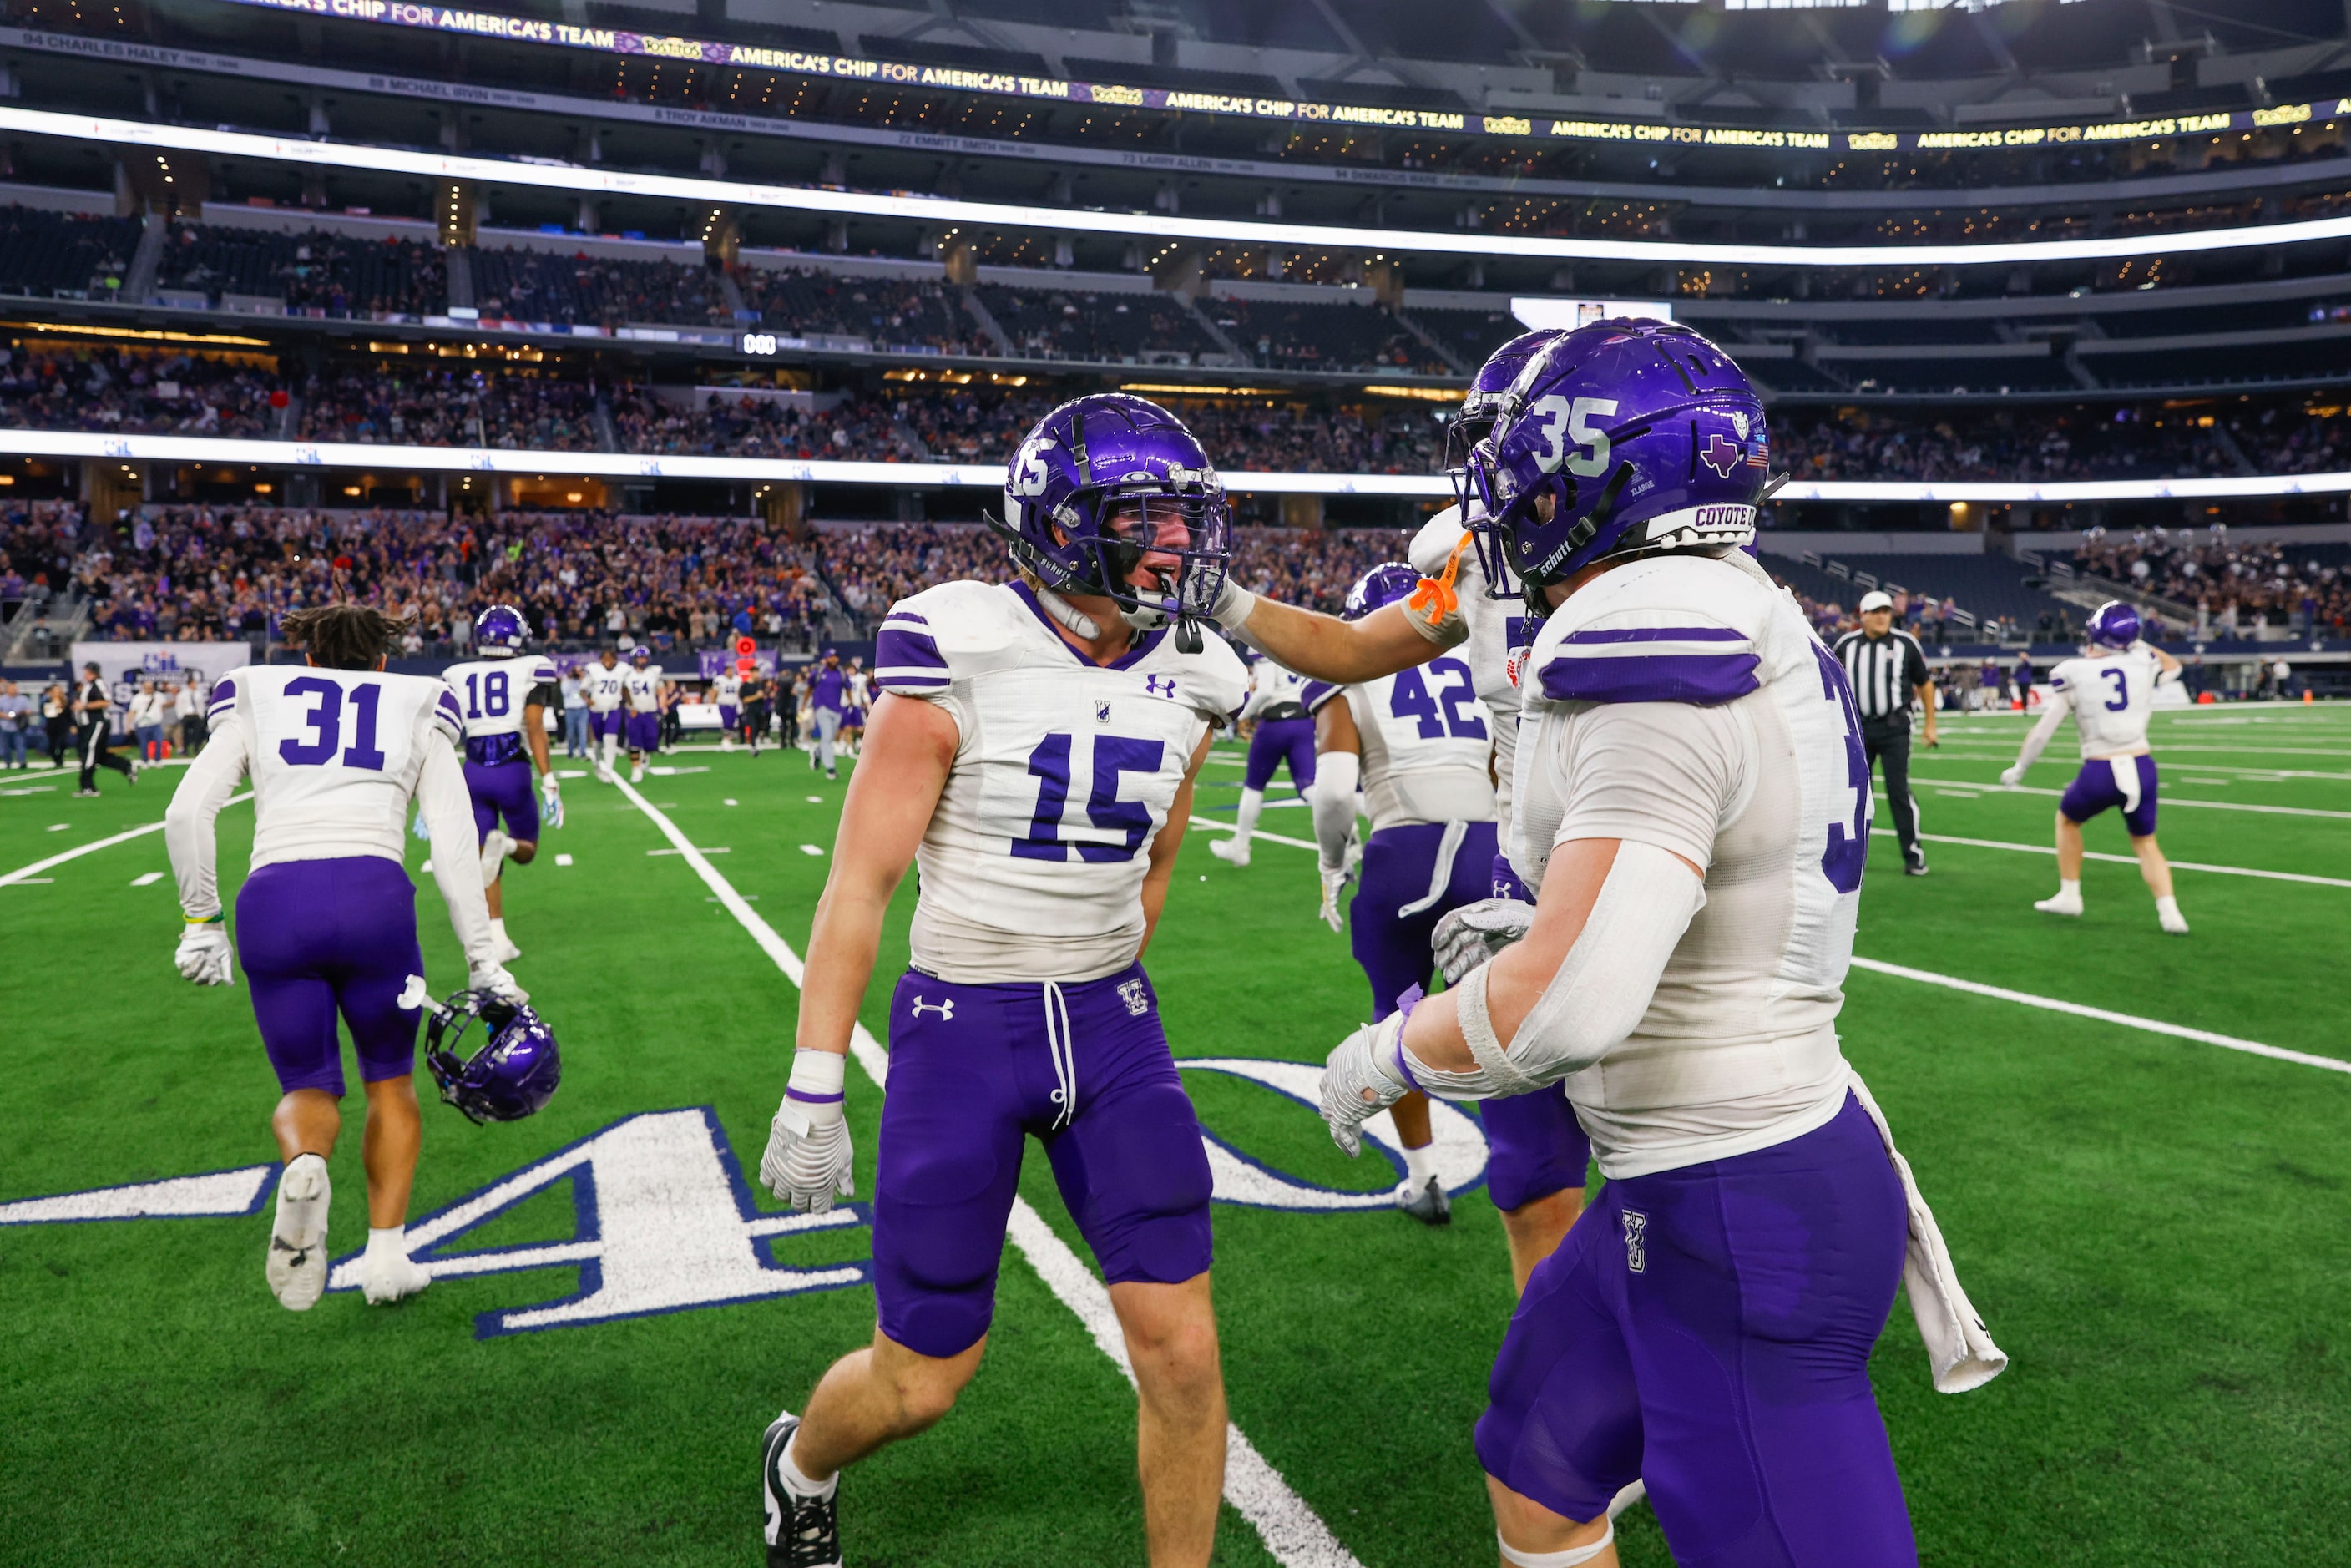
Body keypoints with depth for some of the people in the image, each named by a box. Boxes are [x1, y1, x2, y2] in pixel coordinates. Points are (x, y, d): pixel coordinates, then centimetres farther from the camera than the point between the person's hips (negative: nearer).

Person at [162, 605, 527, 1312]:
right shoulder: (417, 708, 19)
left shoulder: (255, 699, 22)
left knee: (308, 1086, 16)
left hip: (272, 900, 1)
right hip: (373, 893, -1)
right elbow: (453, 846, 9)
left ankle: (303, 1164, -18)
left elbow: (187, 813, 7)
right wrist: (483, 962, 10)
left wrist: (201, 920, 17)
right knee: (390, 1079, 20)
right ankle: (386, 1254, 11)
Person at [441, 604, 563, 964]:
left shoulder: (456, 676, 11)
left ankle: (497, 940, 1)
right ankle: (502, 843, -19)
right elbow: (534, 727, -12)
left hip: (473, 773, 3)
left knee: (485, 861, 11)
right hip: (512, 771, -3)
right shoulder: (532, 669, 0)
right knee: (527, 850, 17)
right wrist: (549, 782, -15)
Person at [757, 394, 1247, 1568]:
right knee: (922, 1381, 8)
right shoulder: (963, 653, -16)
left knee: (1182, 1354, -1)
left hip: (1113, 1027, 4)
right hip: (961, 1031, -4)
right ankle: (799, 1465, 44)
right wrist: (813, 1092, -12)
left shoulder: (1186, 679, 0)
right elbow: (861, 880, -13)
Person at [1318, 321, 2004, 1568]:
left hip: (1738, 1221, -10)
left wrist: (1385, 1054, -13)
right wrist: (1527, 944, 19)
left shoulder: (1659, 674, -25)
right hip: (1688, 1183, 10)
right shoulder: (1752, 646, 6)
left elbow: (1571, 1003, -30)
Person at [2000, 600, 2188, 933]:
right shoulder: (2143, 662, 2)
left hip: (2100, 773, -3)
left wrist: (2018, 769, 11)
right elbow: (2173, 667, 30)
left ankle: (2069, 896, 27)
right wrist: (2138, 644, 31)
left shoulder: (2073, 674, -6)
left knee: (2067, 819, 27)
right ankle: (2169, 911, 4)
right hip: (2142, 768, 3)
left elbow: (2042, 732, -2)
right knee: (2145, 842, 21)